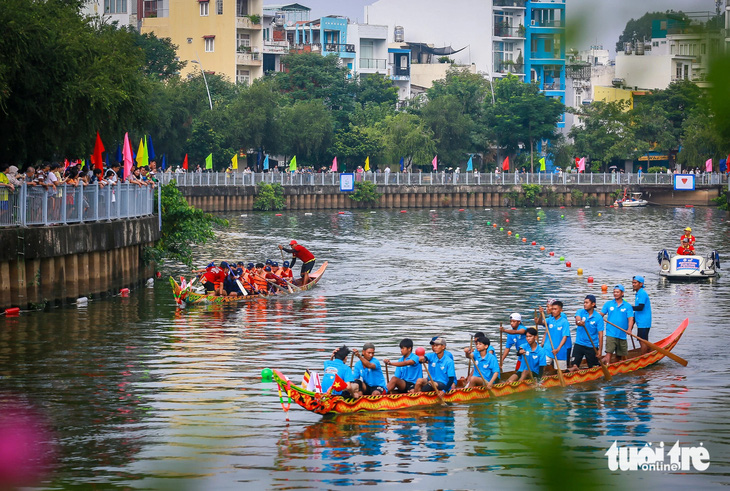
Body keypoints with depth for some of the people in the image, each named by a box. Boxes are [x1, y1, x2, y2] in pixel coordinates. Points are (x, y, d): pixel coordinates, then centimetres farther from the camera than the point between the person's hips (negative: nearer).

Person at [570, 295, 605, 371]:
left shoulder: (598, 317, -6)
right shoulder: (580, 312, 0)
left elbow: (600, 334, -8)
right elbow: (577, 319, -22)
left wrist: (600, 350, -14)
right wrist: (579, 322, -48)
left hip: (592, 346, -1)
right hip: (579, 344, 1)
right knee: (574, 365, -14)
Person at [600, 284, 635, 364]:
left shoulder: (627, 306, 4)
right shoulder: (608, 304, 7)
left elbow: (630, 319, -5)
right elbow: (601, 315, 6)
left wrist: (629, 329, -22)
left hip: (622, 334, 1)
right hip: (611, 333, -1)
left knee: (622, 355, 9)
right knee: (609, 352, -15)